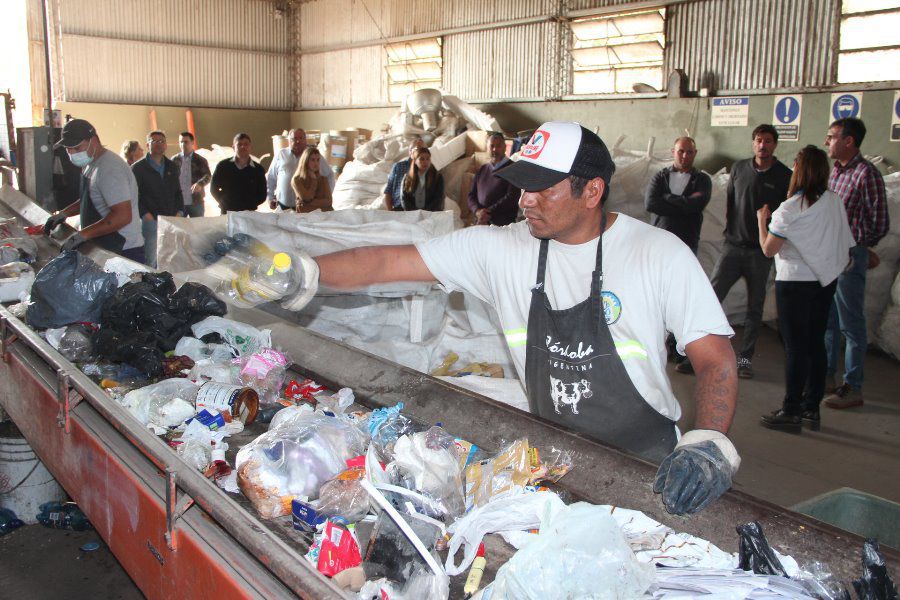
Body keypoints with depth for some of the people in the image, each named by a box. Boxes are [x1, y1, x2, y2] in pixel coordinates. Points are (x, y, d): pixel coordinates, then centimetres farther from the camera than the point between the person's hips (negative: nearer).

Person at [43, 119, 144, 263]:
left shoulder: (109, 169, -20)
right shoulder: (90, 165, 12)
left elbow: (123, 216, -28)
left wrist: (83, 234, -27)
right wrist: (64, 213, 14)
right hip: (104, 249, 10)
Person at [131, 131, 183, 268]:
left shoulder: (172, 167, 18)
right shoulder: (138, 168, 2)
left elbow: (178, 192, 20)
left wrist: (179, 212, 6)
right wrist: (146, 215, -14)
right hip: (150, 221, -4)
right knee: (150, 261, -7)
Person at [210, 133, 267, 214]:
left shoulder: (258, 169, 5)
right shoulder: (223, 166, 6)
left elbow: (262, 195, 7)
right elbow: (214, 189, 12)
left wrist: (250, 204, -5)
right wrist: (223, 202, 2)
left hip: (249, 213, 0)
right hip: (227, 213, 0)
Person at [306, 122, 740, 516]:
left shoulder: (659, 254, -12)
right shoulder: (501, 249, -6)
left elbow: (716, 358, -13)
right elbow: (390, 263, -8)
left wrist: (710, 443, -30)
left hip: (646, 463, -2)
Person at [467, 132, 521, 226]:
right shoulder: (482, 170, 18)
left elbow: (512, 197, -8)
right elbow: (471, 195, 16)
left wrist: (489, 212, -12)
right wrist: (477, 211, -5)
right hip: (480, 223, 4)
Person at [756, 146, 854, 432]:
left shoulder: (790, 210, -17)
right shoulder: (836, 202, 0)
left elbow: (768, 249, -9)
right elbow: (847, 244, 8)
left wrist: (761, 221, 4)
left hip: (795, 283, -6)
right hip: (826, 281, 6)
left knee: (795, 347, -1)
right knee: (816, 344, 12)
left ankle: (791, 411, 6)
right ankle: (811, 408, 19)